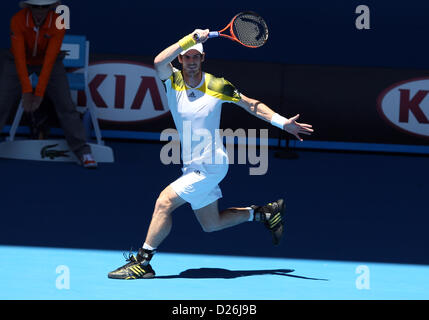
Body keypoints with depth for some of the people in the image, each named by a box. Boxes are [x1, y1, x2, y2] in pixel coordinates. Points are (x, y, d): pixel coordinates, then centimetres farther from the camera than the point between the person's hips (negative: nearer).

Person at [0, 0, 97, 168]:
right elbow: (19, 57, -32)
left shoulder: (58, 23, -29)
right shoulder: (17, 20, -30)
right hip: (20, 62, 0)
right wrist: (26, 91, -38)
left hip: (48, 62, 0)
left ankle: (83, 152, -6)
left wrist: (39, 93, -35)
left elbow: (50, 61, -31)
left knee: (66, 104, -11)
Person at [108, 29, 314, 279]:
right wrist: (191, 38, -28)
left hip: (210, 165, -6)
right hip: (192, 167, 6)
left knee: (164, 202, -16)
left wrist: (283, 122, -5)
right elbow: (159, 61, -24)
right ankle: (265, 212, 32)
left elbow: (252, 105, 3)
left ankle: (142, 262, -10)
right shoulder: (173, 80, -2)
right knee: (210, 224, 15)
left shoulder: (216, 86, -8)